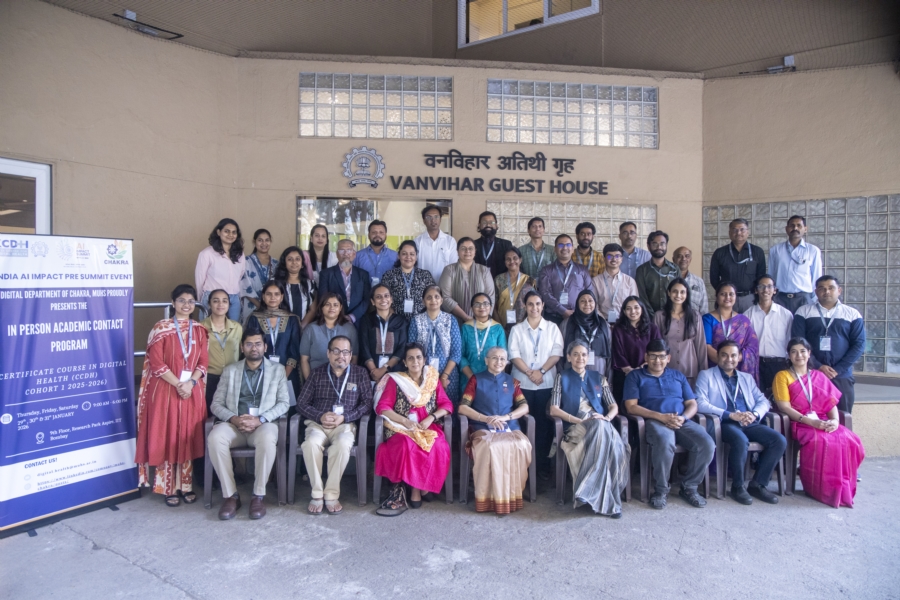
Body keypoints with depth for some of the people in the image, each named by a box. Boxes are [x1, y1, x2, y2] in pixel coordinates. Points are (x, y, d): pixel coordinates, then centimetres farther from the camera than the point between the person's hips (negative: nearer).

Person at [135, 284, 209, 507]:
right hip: (166, 390, -3)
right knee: (166, 438, 3)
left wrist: (190, 383, -12)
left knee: (188, 439, 8)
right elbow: (156, 363, -10)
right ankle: (169, 488, 14)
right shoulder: (161, 328, -4)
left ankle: (186, 486, 19)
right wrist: (178, 384, -16)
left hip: (192, 390, 3)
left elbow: (203, 362, 3)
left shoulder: (199, 329, 7)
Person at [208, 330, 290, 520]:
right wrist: (234, 419, -13)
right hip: (234, 424, 2)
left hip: (264, 424, -2)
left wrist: (260, 419, -15)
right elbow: (216, 404, 8)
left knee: (267, 439, -37)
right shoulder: (230, 370, 13)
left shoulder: (277, 370, 9)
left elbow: (284, 403, 1)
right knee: (215, 438, -31)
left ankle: (258, 495, -19)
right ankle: (231, 495, -17)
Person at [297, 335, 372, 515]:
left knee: (343, 444, -34)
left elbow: (367, 403, 3)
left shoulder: (360, 373, 10)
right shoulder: (316, 373, 12)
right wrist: (320, 416, -10)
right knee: (311, 443, -32)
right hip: (317, 423, 1)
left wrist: (344, 417, -10)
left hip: (345, 424, -1)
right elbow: (302, 403, 8)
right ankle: (317, 494, -18)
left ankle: (332, 495, -20)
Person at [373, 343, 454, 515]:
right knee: (406, 446, -36)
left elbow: (447, 404, 7)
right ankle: (399, 494, -22)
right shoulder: (395, 380, 6)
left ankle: (416, 489, -16)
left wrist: (431, 418, -12)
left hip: (429, 427, 2)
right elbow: (382, 407, -2)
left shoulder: (433, 379, 13)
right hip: (402, 428, -2)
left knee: (438, 448, -31)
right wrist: (405, 420, -15)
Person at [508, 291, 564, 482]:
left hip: (547, 383, 0)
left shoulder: (552, 328, 8)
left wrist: (541, 371, -13)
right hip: (522, 383, 0)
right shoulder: (517, 329, 8)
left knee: (544, 424, 3)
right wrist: (529, 373, -14)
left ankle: (543, 466, 11)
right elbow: (514, 355, -2)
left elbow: (557, 353, -1)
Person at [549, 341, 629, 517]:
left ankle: (587, 492, -31)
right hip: (576, 428, -3)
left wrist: (606, 418, -7)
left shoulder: (598, 378, 23)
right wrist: (578, 420, -12)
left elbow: (614, 407, 17)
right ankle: (606, 501, -29)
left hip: (601, 425, 3)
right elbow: (553, 410, 2)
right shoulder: (562, 378, 13)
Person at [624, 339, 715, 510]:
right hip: (654, 421, -4)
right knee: (665, 443, -37)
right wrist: (661, 416, -13)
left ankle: (689, 487, -1)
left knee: (707, 445, -24)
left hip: (682, 422, 4)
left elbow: (692, 404, 17)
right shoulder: (635, 376, 11)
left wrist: (683, 418, -7)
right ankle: (660, 490, -14)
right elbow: (631, 407, -1)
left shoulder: (677, 376, 24)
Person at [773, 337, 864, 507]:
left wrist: (835, 420, -12)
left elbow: (831, 403, 9)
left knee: (849, 440, -26)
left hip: (824, 422, 4)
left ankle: (843, 489, -10)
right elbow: (784, 407, -6)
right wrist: (810, 421, -18)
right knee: (823, 442, -34)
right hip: (800, 424, -4)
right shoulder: (783, 376, 5)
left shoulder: (819, 376, 19)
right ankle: (824, 491, -18)